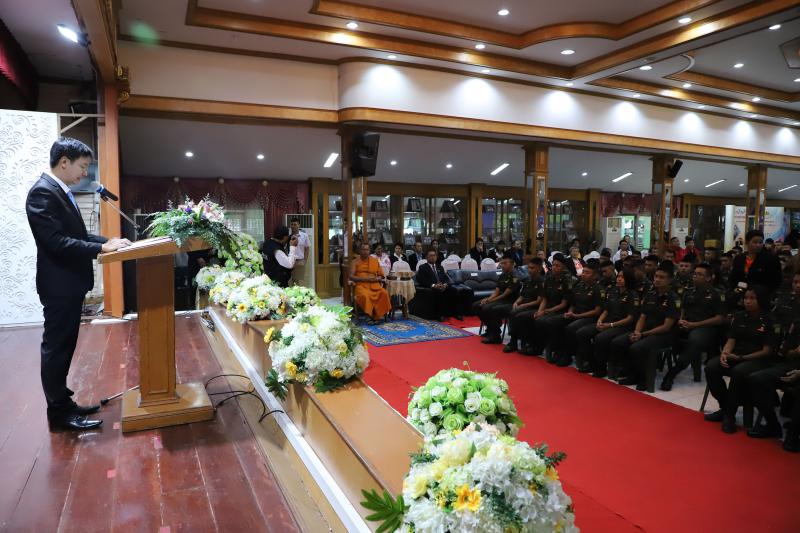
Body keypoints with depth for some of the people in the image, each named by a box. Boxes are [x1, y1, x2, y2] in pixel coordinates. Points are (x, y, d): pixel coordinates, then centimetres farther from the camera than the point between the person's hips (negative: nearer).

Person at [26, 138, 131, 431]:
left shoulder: (60, 190, 13)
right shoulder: (42, 192, -17)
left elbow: (76, 234, 16)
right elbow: (55, 242, -24)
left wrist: (109, 241, 2)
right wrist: (102, 248, -24)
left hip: (70, 282, 10)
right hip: (59, 284, -10)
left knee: (63, 347, 16)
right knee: (56, 348, 1)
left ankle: (63, 402, 28)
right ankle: (59, 412, 12)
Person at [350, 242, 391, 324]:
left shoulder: (375, 260, 17)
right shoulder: (355, 261, 10)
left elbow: (381, 276, 17)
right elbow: (351, 277, -2)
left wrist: (377, 279, -7)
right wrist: (364, 278, -14)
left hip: (374, 285, 3)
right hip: (361, 285, -3)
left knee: (384, 293, -28)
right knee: (365, 295, -36)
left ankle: (380, 314, -20)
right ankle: (370, 316, -25)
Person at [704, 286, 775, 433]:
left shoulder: (768, 320, -4)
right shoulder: (739, 317, 11)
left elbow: (767, 351, -8)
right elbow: (731, 341, 7)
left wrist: (742, 358, -17)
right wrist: (724, 354, -14)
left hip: (759, 360, -5)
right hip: (736, 356, 5)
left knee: (739, 372, -37)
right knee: (711, 367, -25)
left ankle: (729, 415, -20)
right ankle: (725, 407, -8)